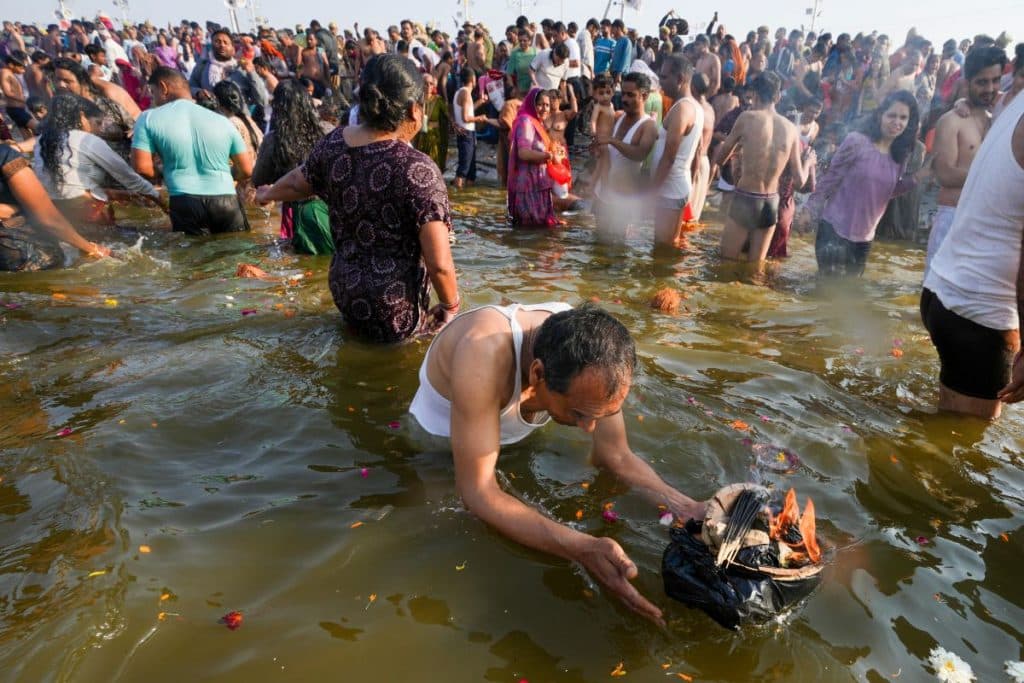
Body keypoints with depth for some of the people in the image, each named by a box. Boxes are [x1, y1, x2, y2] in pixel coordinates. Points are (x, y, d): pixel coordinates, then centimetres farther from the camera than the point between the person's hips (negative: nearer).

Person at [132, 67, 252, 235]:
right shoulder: (221, 120, 11)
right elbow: (246, 170, 10)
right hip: (226, 202, 2)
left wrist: (165, 173, 19)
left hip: (186, 204, -2)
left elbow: (141, 167, -2)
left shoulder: (149, 118, 5)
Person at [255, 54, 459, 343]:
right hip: (396, 314, -7)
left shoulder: (334, 143, -5)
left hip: (345, 296, 8)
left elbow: (297, 184, 16)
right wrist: (451, 306, -5)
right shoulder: (418, 169, -24)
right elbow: (439, 265, -25)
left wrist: (267, 194, 38)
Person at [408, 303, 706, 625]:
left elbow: (616, 456, -17)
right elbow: (477, 492, -43)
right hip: (442, 430, -3)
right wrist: (581, 548, -54)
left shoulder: (591, 364, -29)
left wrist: (680, 504, -33)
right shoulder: (483, 357, -46)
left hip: (519, 433, 4)